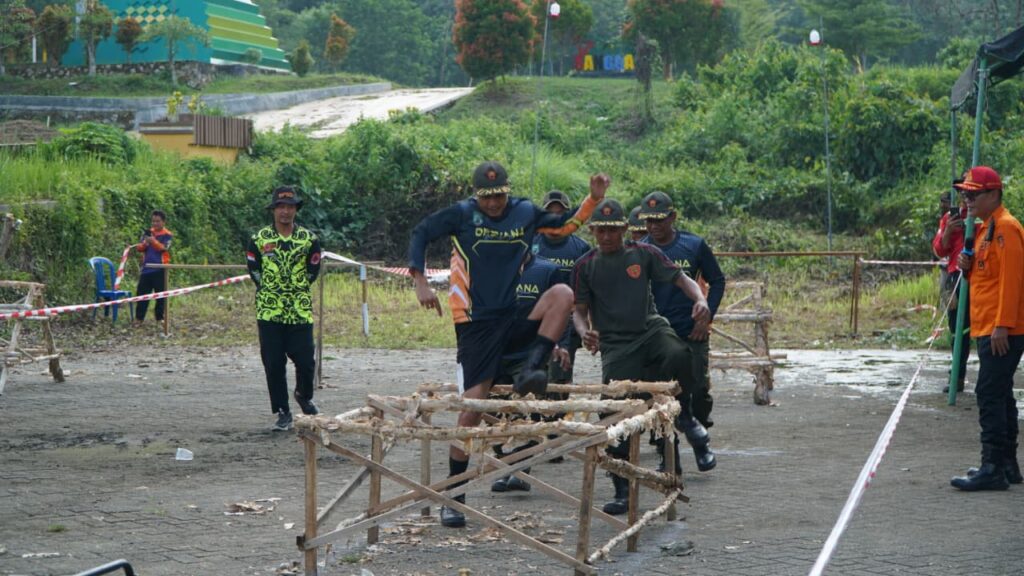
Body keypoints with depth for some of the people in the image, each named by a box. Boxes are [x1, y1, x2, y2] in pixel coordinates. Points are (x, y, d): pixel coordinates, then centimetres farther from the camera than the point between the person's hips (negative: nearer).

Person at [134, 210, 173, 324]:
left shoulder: (167, 235, -1)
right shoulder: (147, 233, 11)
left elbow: (164, 248, -15)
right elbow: (139, 248, 6)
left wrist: (153, 241, -29)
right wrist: (144, 243, -16)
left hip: (160, 269, -3)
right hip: (146, 268, 3)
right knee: (142, 293, 2)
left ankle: (160, 318, 10)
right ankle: (139, 317, 5)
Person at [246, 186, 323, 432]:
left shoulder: (309, 239, 3)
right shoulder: (259, 239, 2)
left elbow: (313, 271, 12)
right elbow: (255, 271, 9)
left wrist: (298, 290, 9)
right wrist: (272, 293, 8)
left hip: (301, 312, 0)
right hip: (269, 312, 0)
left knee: (306, 362, -3)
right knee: (274, 365, 0)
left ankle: (304, 395, 28)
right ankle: (283, 413, 10)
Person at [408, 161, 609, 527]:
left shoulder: (525, 213, 8)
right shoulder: (462, 215, -2)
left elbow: (565, 225, 23)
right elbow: (420, 234, 1)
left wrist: (594, 198, 8)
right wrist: (421, 283, -10)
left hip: (515, 322, 3)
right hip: (476, 326, -3)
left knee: (562, 293, -23)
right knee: (472, 408, -8)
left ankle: (532, 371, -25)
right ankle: (453, 494, 2)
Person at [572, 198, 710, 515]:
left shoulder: (643, 253, 6)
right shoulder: (586, 266, 7)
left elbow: (681, 278, 5)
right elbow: (580, 310, 11)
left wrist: (700, 300, -16)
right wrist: (585, 332, -12)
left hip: (651, 329, -1)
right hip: (616, 344, 1)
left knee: (679, 358, -35)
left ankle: (682, 412, -3)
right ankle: (622, 491, 5)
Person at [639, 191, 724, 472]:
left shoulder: (694, 246, -1)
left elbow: (717, 281, 8)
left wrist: (706, 318, -2)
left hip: (692, 334, 0)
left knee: (699, 391, -1)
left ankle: (700, 442, 25)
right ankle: (668, 460, 10)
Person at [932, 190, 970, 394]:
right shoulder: (950, 218, 11)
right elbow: (939, 251, 10)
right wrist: (947, 232, -8)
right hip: (957, 277, 4)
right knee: (957, 330, 8)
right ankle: (957, 376, 16)